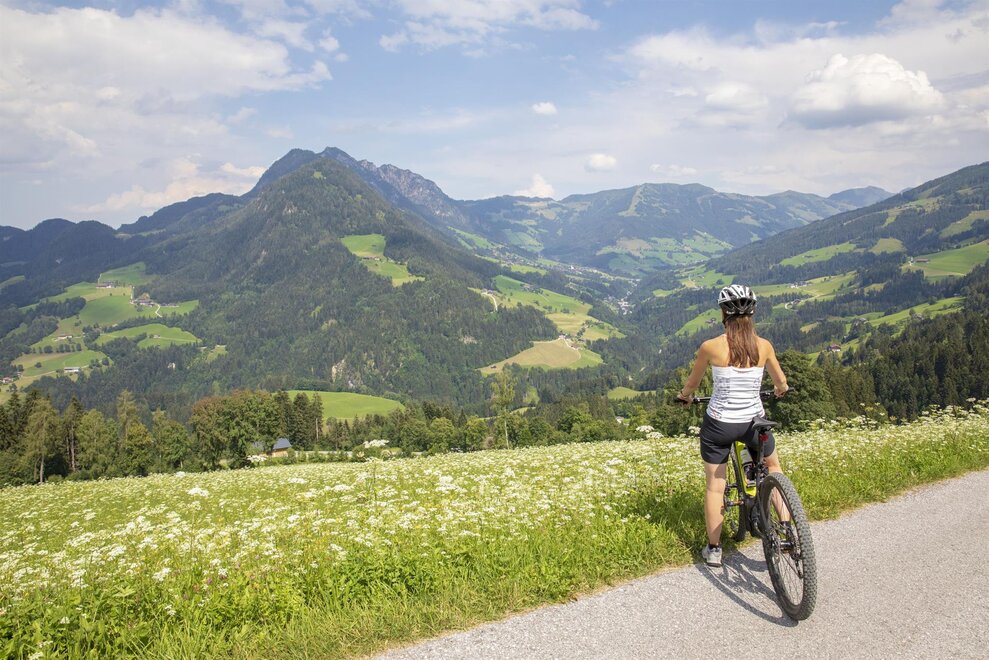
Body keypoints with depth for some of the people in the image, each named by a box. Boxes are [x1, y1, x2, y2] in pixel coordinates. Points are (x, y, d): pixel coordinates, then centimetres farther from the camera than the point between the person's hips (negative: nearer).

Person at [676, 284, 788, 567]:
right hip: (754, 421, 2)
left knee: (715, 486, 12)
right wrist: (780, 390, 35)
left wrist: (684, 396, 27)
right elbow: (781, 382, 11)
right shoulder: (764, 346, -6)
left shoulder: (710, 347, -12)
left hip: (718, 424, -2)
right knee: (773, 465, 29)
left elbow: (691, 383, 4)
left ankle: (713, 549, 21)